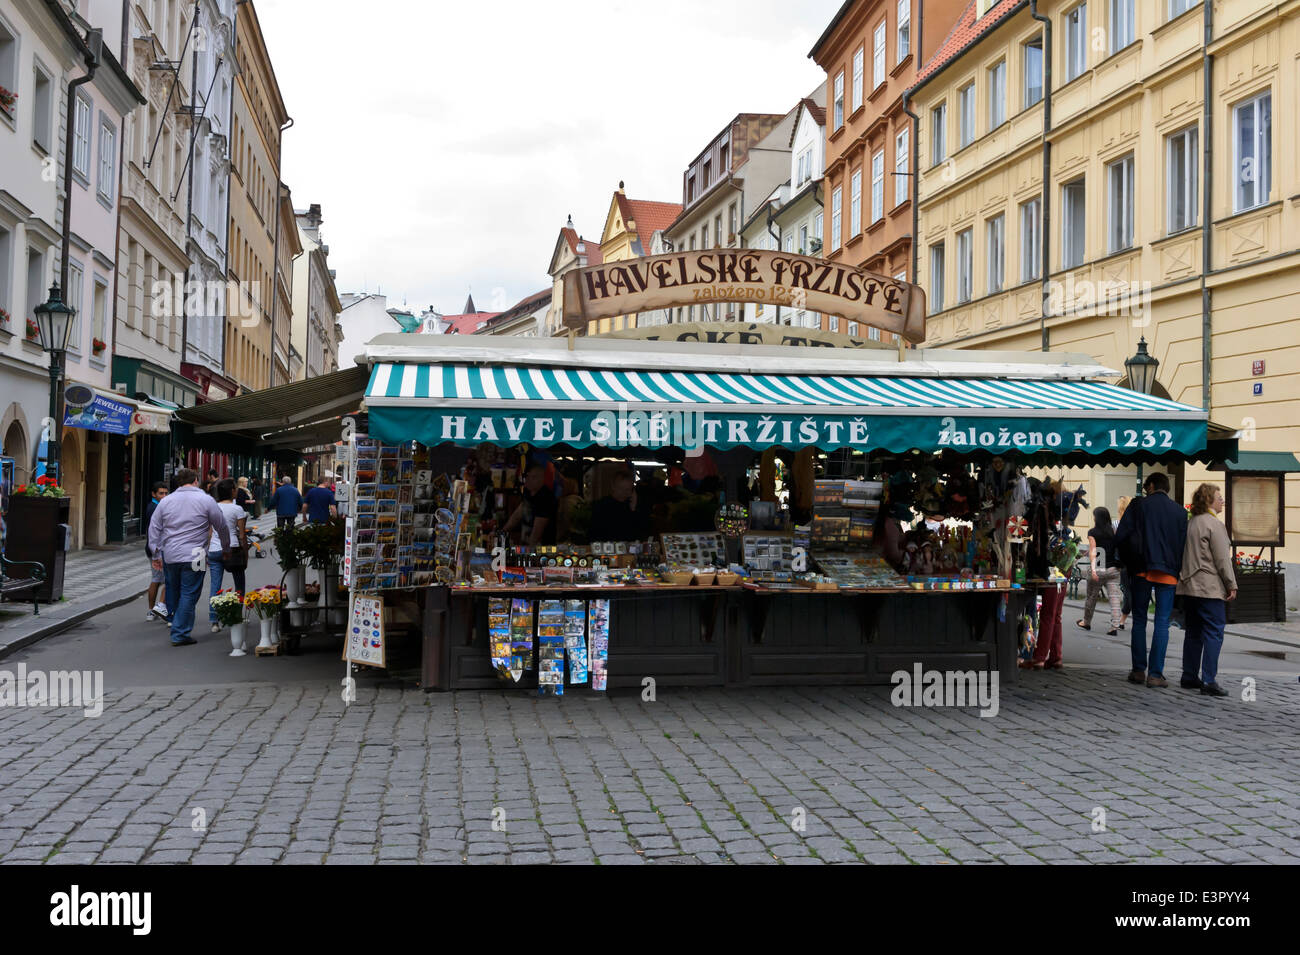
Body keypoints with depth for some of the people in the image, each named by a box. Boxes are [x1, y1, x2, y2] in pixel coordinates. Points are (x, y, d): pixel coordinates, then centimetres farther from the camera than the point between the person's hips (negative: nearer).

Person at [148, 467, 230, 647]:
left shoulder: (165, 501, 9)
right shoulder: (206, 501, -2)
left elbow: (154, 529, 11)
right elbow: (222, 527, 5)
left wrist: (156, 554, 17)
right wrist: (226, 550, 19)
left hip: (169, 556, 4)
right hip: (193, 557, -4)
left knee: (173, 591, 18)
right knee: (189, 594, 0)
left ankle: (174, 622, 29)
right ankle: (180, 634, 0)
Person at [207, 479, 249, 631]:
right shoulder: (237, 509, -6)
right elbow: (242, 536, -5)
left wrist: (208, 552, 15)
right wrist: (246, 555, 3)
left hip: (214, 550, 4)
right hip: (232, 549, -4)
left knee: (214, 586, 3)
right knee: (239, 584, 13)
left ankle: (214, 621, -2)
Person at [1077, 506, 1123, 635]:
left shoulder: (1093, 532, -5)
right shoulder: (1113, 531, 6)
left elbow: (1093, 551, -13)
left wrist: (1093, 568, -19)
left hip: (1098, 569, -3)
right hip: (1113, 569, 3)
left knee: (1091, 597, 13)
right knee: (1114, 597, -2)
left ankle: (1086, 622, 28)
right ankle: (1115, 626, -9)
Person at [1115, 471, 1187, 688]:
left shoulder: (1138, 505, 2)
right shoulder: (1180, 512, 8)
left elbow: (1121, 537, -4)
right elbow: (1185, 544, 4)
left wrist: (1130, 563, 9)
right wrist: (1176, 569, 14)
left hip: (1142, 570, -1)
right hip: (1168, 573, 1)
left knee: (1139, 620, 8)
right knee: (1162, 623, 1)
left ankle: (1139, 670, 8)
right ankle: (1155, 674, -2)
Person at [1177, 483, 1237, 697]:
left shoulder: (1189, 523, 14)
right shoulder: (1214, 524, -11)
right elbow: (1222, 559, -13)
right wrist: (1232, 585, -7)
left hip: (1189, 586, 8)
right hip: (1210, 588, -8)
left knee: (1194, 633, 13)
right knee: (1214, 633, -5)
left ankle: (1189, 677, 17)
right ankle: (1209, 681, -8)